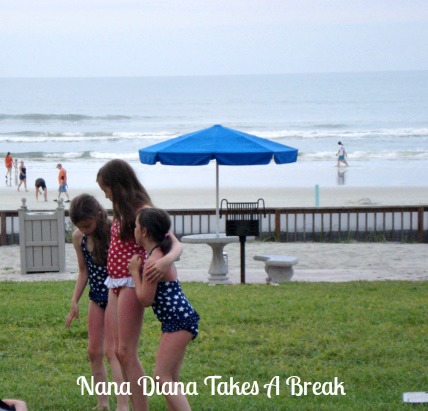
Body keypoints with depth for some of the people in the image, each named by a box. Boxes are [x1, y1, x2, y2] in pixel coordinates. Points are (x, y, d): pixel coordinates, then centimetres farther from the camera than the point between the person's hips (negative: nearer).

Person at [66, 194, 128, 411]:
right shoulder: (78, 238, -1)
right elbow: (84, 271, 10)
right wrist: (74, 301, 6)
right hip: (96, 297, 6)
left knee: (112, 351, -12)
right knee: (94, 351, 8)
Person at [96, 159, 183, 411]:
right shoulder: (122, 211, 13)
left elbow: (176, 244, -23)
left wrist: (167, 260, -44)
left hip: (131, 284, -9)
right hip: (115, 284, 9)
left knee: (127, 352, -10)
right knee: (119, 350, 9)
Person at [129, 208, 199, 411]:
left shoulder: (153, 261, -16)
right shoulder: (160, 253, 13)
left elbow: (145, 299, -12)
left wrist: (135, 271, -3)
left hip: (178, 320, -11)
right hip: (178, 320, 11)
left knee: (162, 378, -11)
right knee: (170, 379, 13)